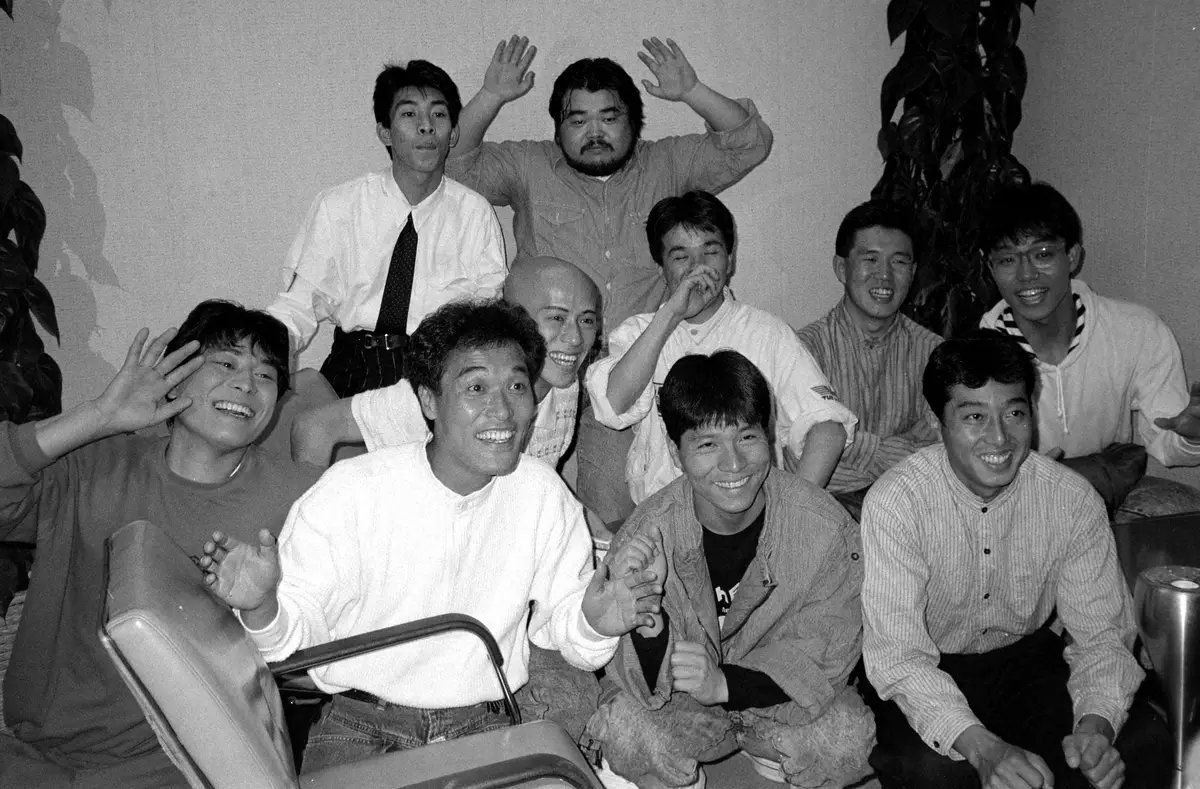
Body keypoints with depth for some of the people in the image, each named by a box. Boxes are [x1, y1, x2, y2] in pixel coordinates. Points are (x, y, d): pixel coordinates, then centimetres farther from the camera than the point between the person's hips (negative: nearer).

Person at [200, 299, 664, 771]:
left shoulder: (542, 493, -3)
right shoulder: (350, 491, -12)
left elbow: (559, 621, 6)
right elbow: (298, 632, -6)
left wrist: (593, 624, -16)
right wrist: (261, 607, -28)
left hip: (486, 724, 3)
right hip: (360, 726, -2)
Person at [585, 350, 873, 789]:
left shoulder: (824, 527, -20)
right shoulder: (647, 534, -21)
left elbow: (825, 651, -13)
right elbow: (651, 685, -18)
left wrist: (724, 684, -28)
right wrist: (646, 622, -42)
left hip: (783, 693, 2)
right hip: (678, 703, -1)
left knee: (849, 737, -26)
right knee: (626, 732, -30)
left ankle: (768, 750, 9)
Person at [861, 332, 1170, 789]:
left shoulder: (1074, 499, -12)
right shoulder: (895, 501, -23)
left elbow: (1101, 634, -9)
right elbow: (896, 654, -26)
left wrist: (1096, 724, -31)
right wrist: (984, 748, -40)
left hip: (1030, 657, 3)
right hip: (928, 673, -3)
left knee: (1143, 746, -19)